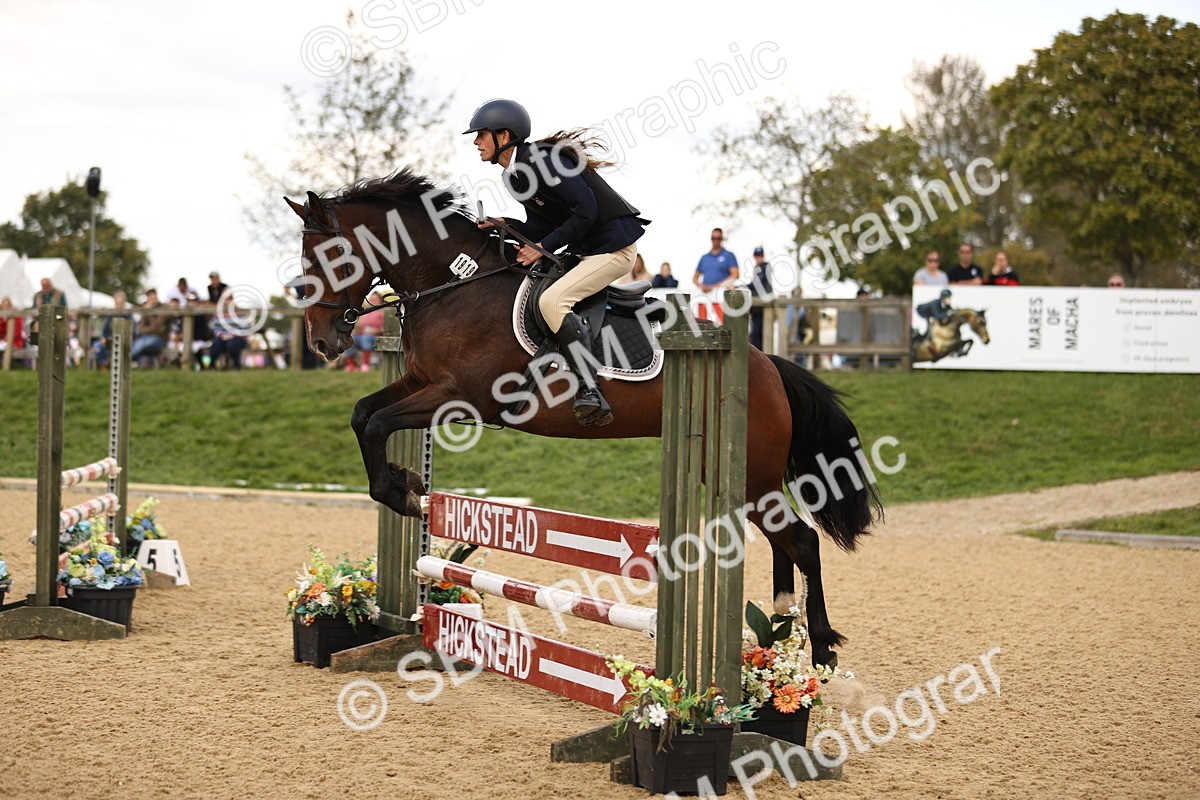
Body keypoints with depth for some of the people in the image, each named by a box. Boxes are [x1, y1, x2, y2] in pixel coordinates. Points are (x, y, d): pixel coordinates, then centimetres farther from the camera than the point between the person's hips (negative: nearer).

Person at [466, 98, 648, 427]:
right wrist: (503, 226, -4)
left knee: (552, 300, -25)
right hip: (585, 249, 11)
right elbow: (540, 226, 12)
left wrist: (543, 247, -20)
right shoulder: (515, 174, 10)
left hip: (614, 246, -11)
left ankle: (590, 393, -28)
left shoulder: (542, 162, -19)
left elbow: (586, 211, -23)